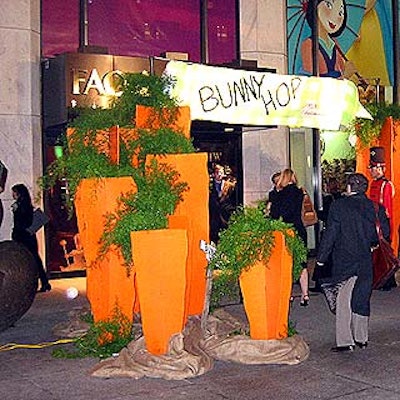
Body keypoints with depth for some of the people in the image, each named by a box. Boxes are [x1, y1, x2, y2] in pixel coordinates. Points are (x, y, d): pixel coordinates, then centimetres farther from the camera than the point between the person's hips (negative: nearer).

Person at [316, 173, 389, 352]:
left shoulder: (338, 205, -8)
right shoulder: (375, 207, 1)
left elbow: (330, 234, -8)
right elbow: (384, 233, 5)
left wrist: (321, 257, -1)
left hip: (345, 261, -4)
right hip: (367, 263, 4)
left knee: (343, 302, 2)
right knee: (362, 300, 14)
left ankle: (345, 341, 2)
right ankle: (361, 338, 23)